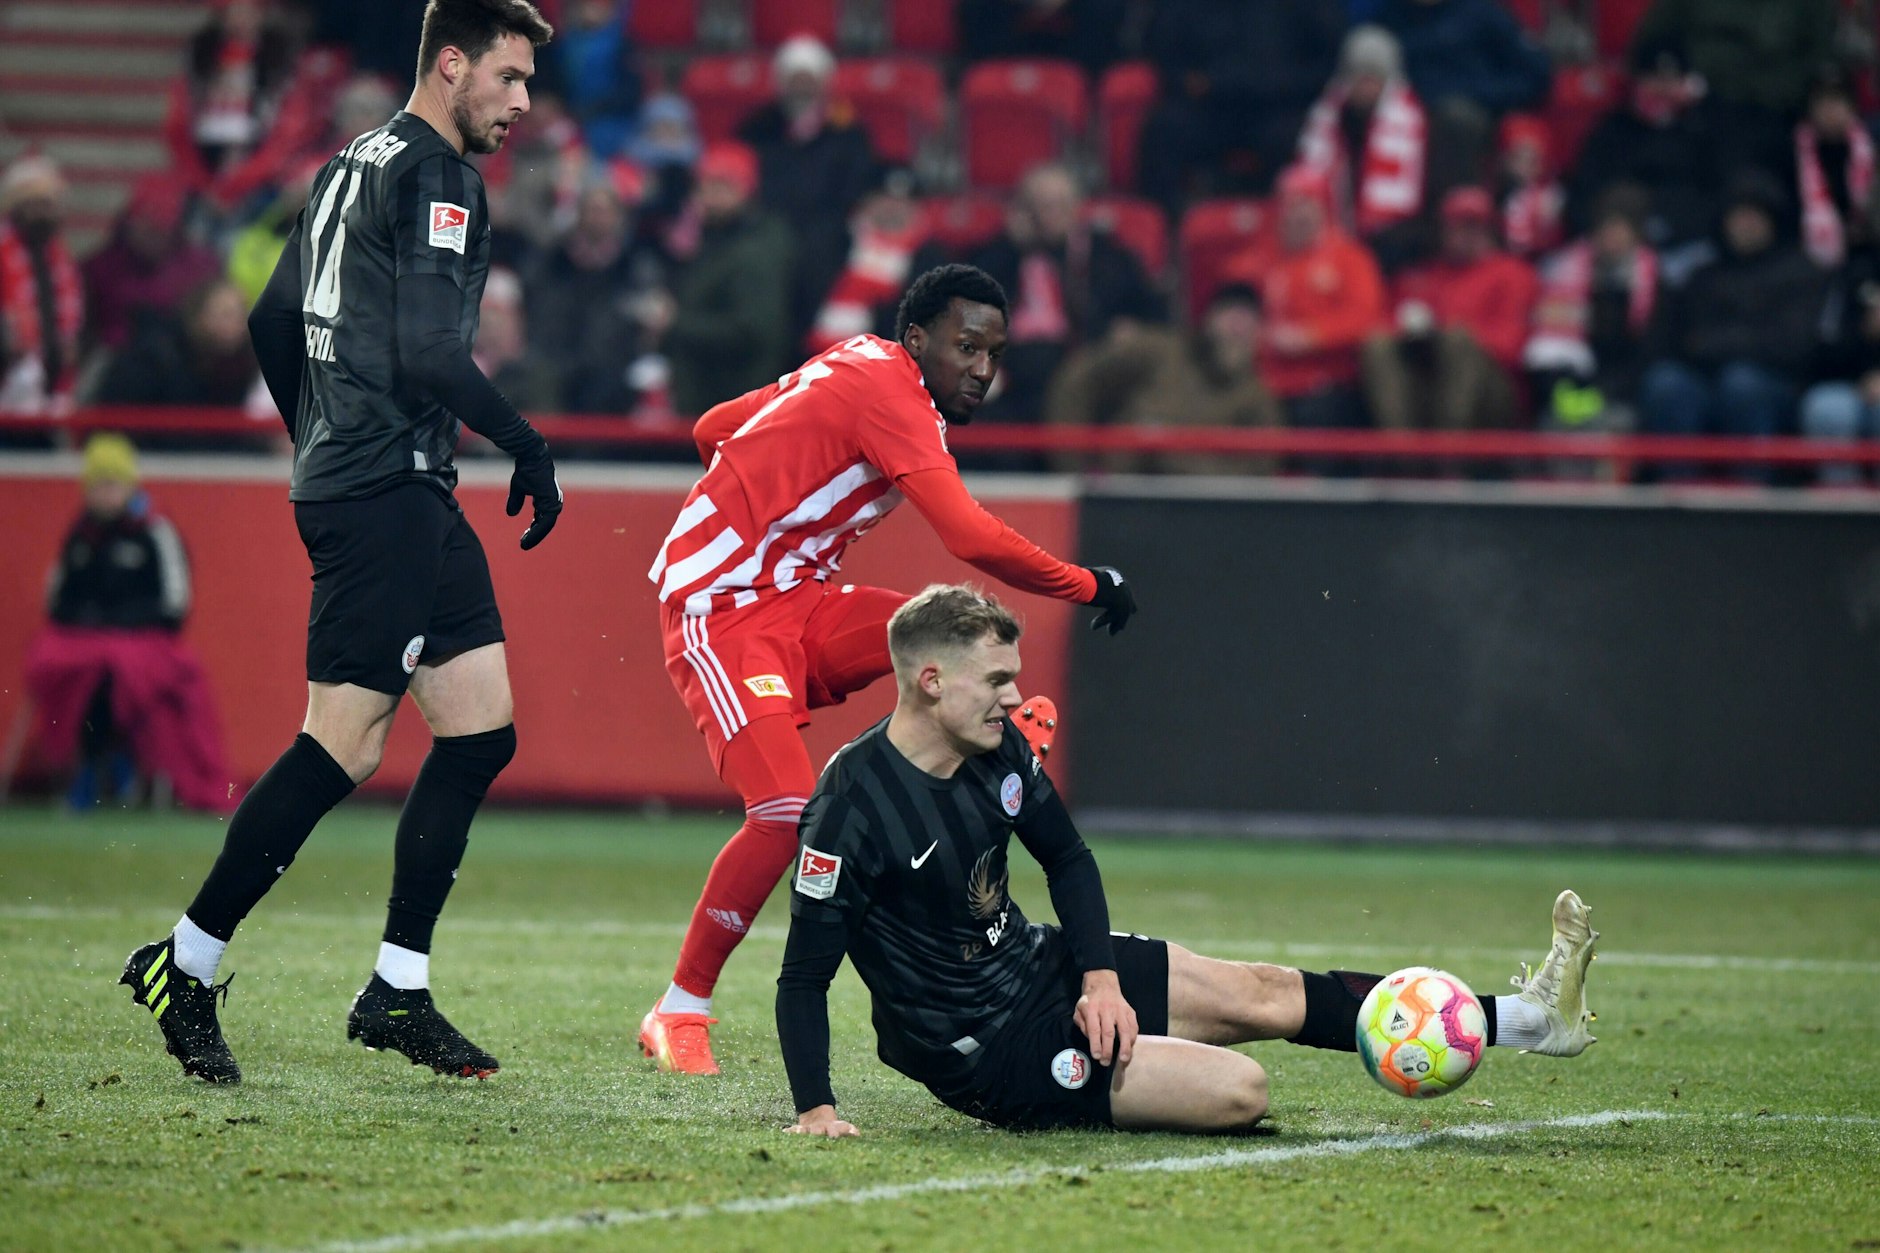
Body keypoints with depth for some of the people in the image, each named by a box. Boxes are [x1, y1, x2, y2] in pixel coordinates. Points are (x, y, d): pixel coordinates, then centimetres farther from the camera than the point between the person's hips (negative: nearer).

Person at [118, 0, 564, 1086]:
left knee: (484, 731, 7)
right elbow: (428, 352, -19)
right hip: (386, 496, -11)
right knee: (343, 750, -11)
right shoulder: (432, 177, -10)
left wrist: (325, 446, 30)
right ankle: (187, 964, -5)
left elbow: (274, 322, 24)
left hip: (407, 500, 11)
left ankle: (399, 993, 8)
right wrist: (531, 448, -10)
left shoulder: (357, 166, 19)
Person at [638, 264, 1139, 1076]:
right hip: (718, 609, -10)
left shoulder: (853, 371, 12)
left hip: (792, 597, 10)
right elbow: (972, 538, -28)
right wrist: (1090, 586, -17)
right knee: (789, 811, -21)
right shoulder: (885, 387, -18)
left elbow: (713, 430, 24)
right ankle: (679, 1014, -7)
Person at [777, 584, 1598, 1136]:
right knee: (1239, 1090, -19)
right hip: (989, 1053, -8)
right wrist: (815, 1110, -31)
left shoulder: (999, 748, -4)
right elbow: (804, 978, -23)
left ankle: (1524, 1017, 12)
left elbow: (1067, 860, 12)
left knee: (1260, 992, 7)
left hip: (1038, 966, 8)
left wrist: (1101, 977, -2)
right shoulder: (853, 803, -27)